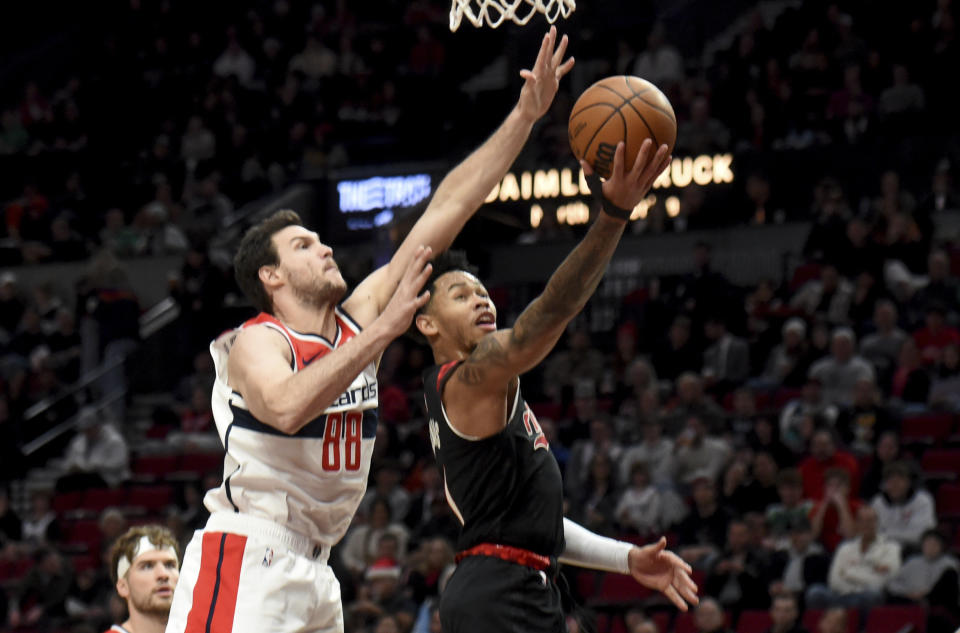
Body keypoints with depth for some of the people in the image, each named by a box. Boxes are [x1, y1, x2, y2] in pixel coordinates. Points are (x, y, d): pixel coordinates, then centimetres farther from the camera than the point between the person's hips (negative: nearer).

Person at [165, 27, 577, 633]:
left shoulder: (358, 320, 10)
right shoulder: (257, 342, -8)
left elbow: (445, 212, 7)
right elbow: (287, 407, -32)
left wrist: (527, 114, 5)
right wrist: (384, 330, -29)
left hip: (315, 570, 8)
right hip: (246, 560, -8)